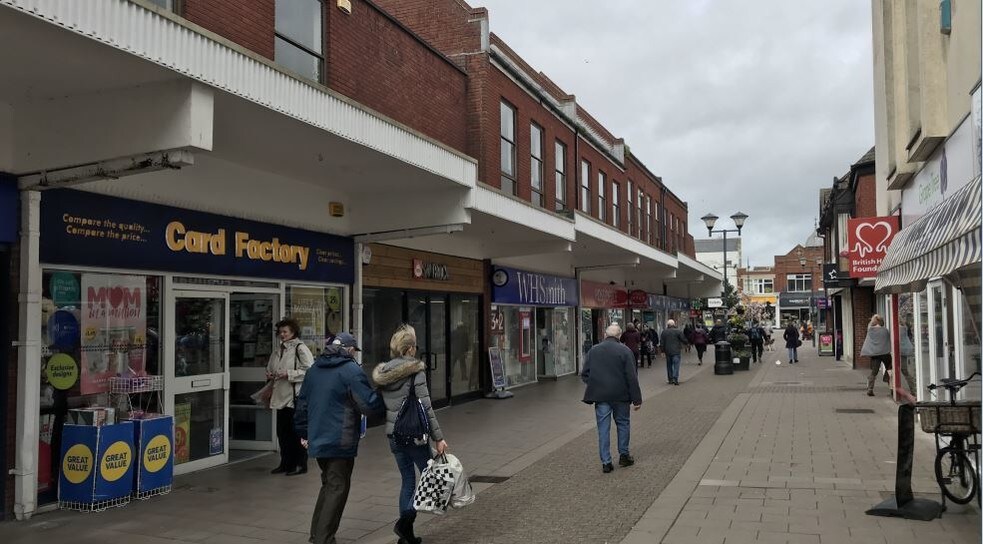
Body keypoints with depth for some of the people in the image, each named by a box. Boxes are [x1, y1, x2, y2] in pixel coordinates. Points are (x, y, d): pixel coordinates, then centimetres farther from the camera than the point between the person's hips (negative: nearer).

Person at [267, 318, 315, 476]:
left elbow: (309, 371, -16)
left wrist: (288, 374, -19)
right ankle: (286, 463, 23)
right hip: (282, 396, 8)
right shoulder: (278, 350, 16)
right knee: (282, 432, 12)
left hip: (296, 397, -8)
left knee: (297, 432, -1)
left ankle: (300, 464, 9)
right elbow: (270, 368, 28)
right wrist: (270, 375, 6)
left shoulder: (300, 348, -9)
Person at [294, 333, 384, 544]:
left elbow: (302, 402, 17)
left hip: (317, 439, 7)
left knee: (328, 485, 21)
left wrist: (304, 432, 24)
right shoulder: (351, 370, -12)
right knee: (338, 488, 2)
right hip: (340, 441, -7)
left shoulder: (314, 369, 11)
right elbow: (369, 405, -16)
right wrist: (383, 401, 4)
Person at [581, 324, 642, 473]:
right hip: (620, 395, -1)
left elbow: (584, 374, 5)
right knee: (623, 423, 17)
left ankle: (606, 462, 4)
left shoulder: (593, 351, 4)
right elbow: (632, 377, -8)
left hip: (600, 396, 2)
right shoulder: (625, 351, -5)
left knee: (603, 428, 4)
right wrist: (637, 399, -4)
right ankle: (624, 455, 24)